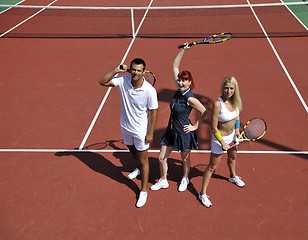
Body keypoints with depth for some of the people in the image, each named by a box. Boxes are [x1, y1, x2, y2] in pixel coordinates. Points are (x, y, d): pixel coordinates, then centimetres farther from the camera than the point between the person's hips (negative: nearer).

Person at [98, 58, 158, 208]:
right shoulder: (123, 81, -15)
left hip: (141, 131, -5)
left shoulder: (150, 91, -26)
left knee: (143, 161, 8)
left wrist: (150, 133, -13)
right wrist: (116, 70, -25)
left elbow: (153, 112, -16)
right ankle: (138, 169, 62)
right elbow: (102, 82, -12)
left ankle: (143, 191, 24)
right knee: (132, 150, 30)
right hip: (125, 127, 5)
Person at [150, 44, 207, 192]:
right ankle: (163, 181, 34)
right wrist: (183, 50, -4)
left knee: (185, 159, 18)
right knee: (161, 158, 12)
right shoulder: (179, 90, -5)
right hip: (171, 130, 6)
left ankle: (185, 179, 44)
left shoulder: (190, 99, -23)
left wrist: (195, 126, -10)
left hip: (184, 133, -6)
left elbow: (204, 112, -14)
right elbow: (175, 66, 1)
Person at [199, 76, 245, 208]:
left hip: (232, 135, 7)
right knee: (212, 167, 2)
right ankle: (203, 193, 16)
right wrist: (223, 143, -19)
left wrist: (237, 129, 3)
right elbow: (214, 128, -26)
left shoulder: (235, 100, -11)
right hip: (220, 137, -7)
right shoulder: (217, 104, -32)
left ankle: (233, 176, 63)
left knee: (232, 157, 33)